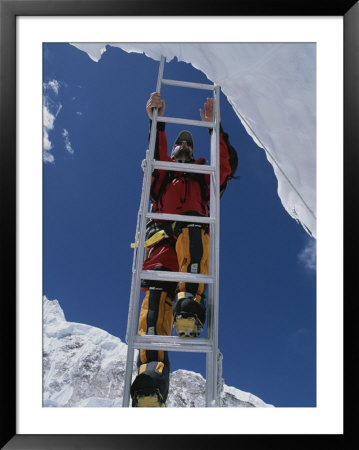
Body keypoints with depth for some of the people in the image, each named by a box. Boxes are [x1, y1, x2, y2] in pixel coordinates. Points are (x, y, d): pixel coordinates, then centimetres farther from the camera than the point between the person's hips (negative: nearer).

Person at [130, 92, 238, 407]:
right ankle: (150, 375, -43)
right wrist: (157, 122, 5)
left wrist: (214, 126, 18)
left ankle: (189, 307, -52)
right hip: (161, 237, 0)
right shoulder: (161, 174, 37)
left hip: (195, 235, 0)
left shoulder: (204, 176, 38)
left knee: (190, 229, -38)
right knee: (157, 293, -27)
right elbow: (155, 155, 15)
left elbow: (229, 162, 21)